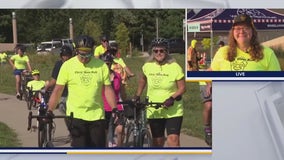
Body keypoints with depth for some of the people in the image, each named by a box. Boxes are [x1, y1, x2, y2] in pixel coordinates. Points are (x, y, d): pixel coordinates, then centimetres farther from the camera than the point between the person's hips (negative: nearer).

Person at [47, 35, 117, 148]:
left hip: (97, 115, 2)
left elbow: (108, 89, 2)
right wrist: (49, 110, -10)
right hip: (75, 115, -2)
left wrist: (114, 109, -9)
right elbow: (58, 90, -1)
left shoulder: (101, 65, 1)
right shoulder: (67, 65, -3)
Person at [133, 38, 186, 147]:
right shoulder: (147, 66, -1)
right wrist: (137, 95, 13)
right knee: (157, 141, 12)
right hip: (154, 111, 3)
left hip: (173, 111, -3)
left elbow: (182, 88, -7)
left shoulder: (175, 67, -10)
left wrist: (172, 98, -22)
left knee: (173, 140, -16)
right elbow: (143, 80, 20)